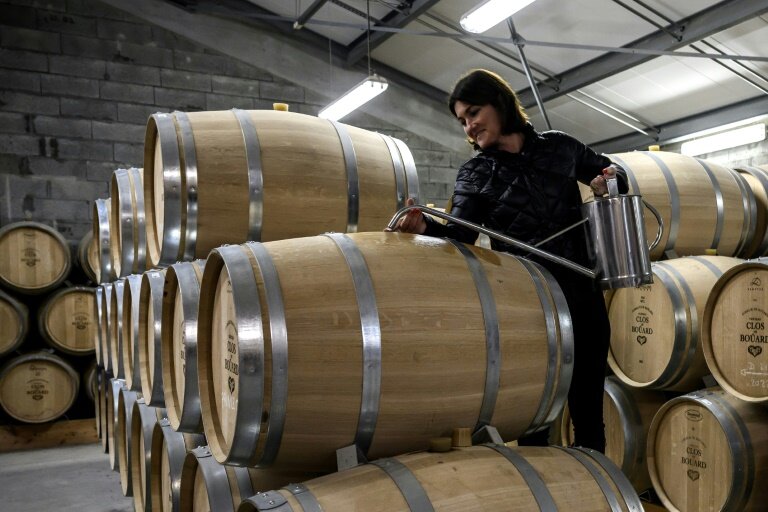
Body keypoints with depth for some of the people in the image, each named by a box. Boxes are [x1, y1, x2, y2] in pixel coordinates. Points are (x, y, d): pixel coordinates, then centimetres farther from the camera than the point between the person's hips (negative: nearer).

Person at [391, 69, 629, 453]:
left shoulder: (558, 146, 7)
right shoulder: (475, 175, 2)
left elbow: (610, 170, 22)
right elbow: (459, 236, -12)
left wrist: (609, 179, -1)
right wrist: (425, 228, -33)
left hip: (583, 298, 2)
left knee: (588, 414, 12)